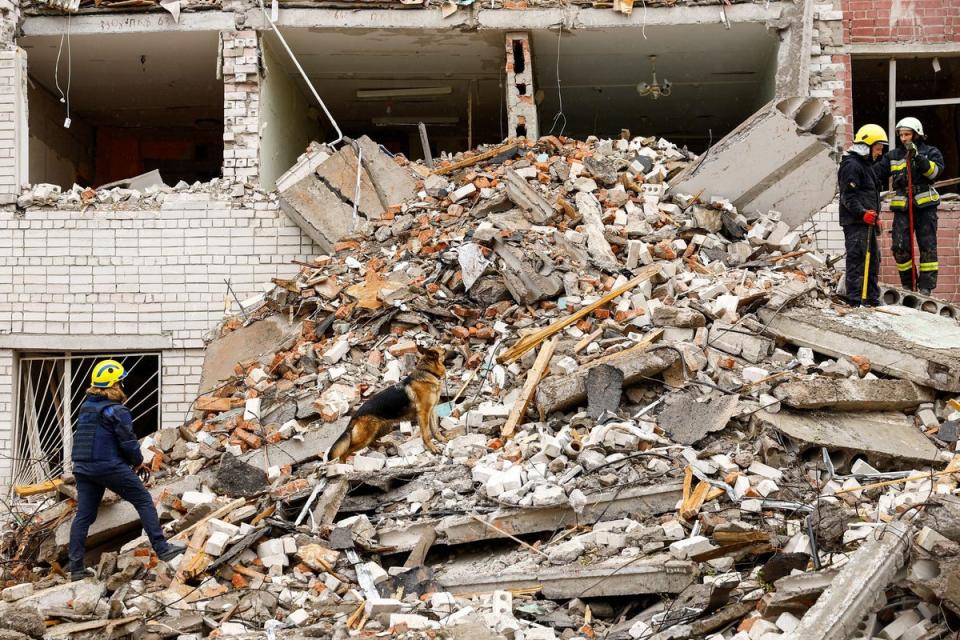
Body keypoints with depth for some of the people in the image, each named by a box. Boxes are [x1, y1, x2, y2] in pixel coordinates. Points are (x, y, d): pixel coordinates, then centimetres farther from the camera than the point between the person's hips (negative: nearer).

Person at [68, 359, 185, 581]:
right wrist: (137, 462, 10)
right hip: (110, 467, -7)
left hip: (82, 468, 7)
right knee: (144, 501, 3)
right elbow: (129, 442, -12)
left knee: (84, 515, 8)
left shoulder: (86, 407, 13)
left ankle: (76, 567, 6)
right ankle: (162, 548, 2)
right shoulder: (116, 411, -10)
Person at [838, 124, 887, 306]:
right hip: (855, 223, -11)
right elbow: (848, 197, -20)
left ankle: (872, 299, 23)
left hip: (867, 222, 11)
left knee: (873, 259, 15)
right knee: (857, 259, -10)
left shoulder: (866, 165, 21)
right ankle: (855, 299, -9)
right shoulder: (851, 166, -12)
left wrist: (874, 216, 24)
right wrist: (863, 213, -28)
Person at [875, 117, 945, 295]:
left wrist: (918, 157, -21)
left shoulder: (931, 152, 6)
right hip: (902, 207, 2)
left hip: (925, 206, -2)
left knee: (927, 247, -1)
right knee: (900, 248, -5)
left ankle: (926, 286, 2)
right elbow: (878, 174, 13)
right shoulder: (893, 156, 14)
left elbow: (935, 171, -11)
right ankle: (908, 285, 8)